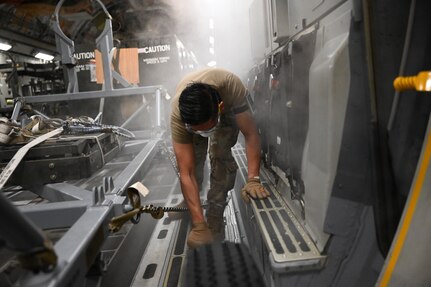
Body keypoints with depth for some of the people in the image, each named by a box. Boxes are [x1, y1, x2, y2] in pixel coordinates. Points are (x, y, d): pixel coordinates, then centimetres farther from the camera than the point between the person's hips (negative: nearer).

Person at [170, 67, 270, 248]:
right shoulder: (177, 116, -42)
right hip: (191, 113, 1)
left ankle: (215, 216, -8)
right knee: (193, 157, -12)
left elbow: (251, 135, -38)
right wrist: (199, 225, -46)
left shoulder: (231, 85, -46)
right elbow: (186, 173, -42)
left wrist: (253, 180, -48)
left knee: (220, 154, -20)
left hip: (228, 111, -1)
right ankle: (189, 202, 17)